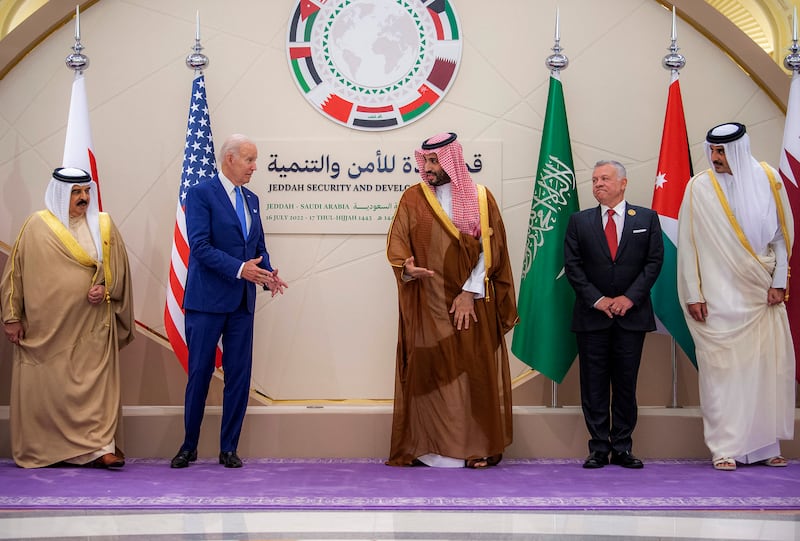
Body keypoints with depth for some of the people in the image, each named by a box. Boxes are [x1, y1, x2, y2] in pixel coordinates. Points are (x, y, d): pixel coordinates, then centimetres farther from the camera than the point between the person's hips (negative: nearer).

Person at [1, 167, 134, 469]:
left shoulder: (103, 225, 7)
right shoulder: (36, 226, 1)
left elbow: (119, 268, 11)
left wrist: (106, 289, -9)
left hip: (92, 325, 2)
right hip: (46, 325, -1)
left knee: (94, 383, -2)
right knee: (43, 385, 3)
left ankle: (99, 447, 0)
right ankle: (40, 452, 14)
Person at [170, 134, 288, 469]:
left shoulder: (252, 199, 15)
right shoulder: (201, 194, -6)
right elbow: (200, 246, -16)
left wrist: (267, 273, -4)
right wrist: (240, 269, -24)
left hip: (242, 303, 6)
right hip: (207, 301, -6)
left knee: (239, 375, 6)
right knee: (199, 374, 4)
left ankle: (229, 448, 17)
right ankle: (189, 446, 19)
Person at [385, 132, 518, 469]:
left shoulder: (480, 198, 4)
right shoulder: (412, 199, 6)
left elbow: (490, 249, -1)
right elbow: (397, 245, 1)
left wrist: (470, 292, -9)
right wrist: (406, 267, -21)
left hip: (472, 303, 0)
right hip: (427, 305, 0)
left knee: (473, 371, 3)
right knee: (429, 373, 0)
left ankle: (477, 447, 12)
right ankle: (427, 445, 8)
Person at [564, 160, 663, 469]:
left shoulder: (647, 218, 7)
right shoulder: (579, 221, 6)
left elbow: (654, 261, 1)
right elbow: (572, 265, 1)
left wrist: (629, 297, -10)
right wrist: (597, 300, -9)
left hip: (632, 314, 0)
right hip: (592, 315, 0)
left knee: (626, 385, 5)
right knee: (594, 386, 2)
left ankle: (623, 448, 14)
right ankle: (599, 448, 11)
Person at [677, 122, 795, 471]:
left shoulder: (767, 180, 3)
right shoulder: (699, 188, -2)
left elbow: (783, 234, 8)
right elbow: (687, 244, -2)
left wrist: (779, 282, 0)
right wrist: (693, 295, -5)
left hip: (763, 295, 2)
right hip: (719, 296, -2)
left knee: (768, 367, 3)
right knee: (721, 368, -3)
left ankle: (765, 445, 14)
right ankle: (725, 448, 4)